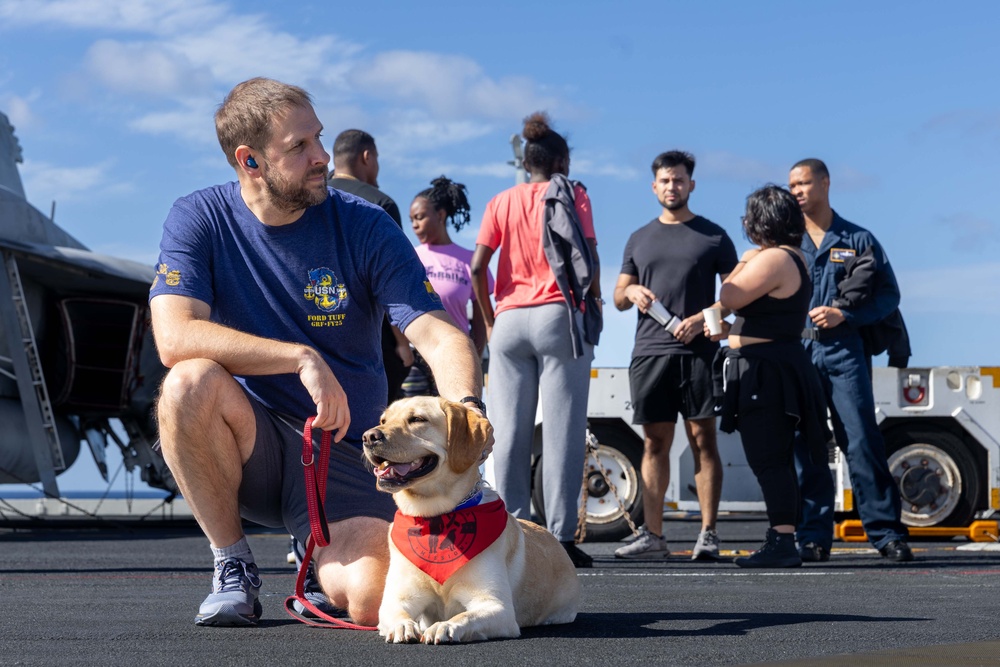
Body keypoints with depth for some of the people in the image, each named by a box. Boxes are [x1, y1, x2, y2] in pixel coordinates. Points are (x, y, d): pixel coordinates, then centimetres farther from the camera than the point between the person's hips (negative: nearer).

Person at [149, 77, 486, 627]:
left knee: (367, 601, -25)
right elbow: (175, 337, -22)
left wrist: (466, 408, -35)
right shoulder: (198, 220, -6)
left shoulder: (365, 227, -5)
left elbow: (440, 336, -13)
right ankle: (232, 566, -10)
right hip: (246, 443, 0)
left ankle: (322, 553, 16)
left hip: (342, 452, 0)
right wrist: (303, 358, -30)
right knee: (191, 382, -34)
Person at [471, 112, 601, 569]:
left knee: (509, 433, 4)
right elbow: (588, 257, -5)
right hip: (559, 316, -3)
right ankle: (560, 537, -7)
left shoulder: (501, 202, 13)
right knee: (562, 430, -4)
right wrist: (593, 302, 8)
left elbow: (477, 266, 5)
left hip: (509, 321, 3)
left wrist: (489, 320, 12)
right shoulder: (572, 195, 5)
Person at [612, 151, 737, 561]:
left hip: (698, 351, -3)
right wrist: (631, 292, -4)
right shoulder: (639, 239, 19)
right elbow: (618, 297, 20)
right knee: (655, 442, 2)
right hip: (649, 351, 3)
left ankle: (708, 534, -5)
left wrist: (702, 318, -12)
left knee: (703, 439, -6)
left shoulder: (713, 236, 8)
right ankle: (652, 536, 2)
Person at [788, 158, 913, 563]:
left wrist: (844, 315, -9)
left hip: (844, 351, -2)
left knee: (861, 442, -8)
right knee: (805, 449, 1)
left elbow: (889, 294, 4)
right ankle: (814, 538, 6)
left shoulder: (858, 240, 8)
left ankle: (886, 533, -4)